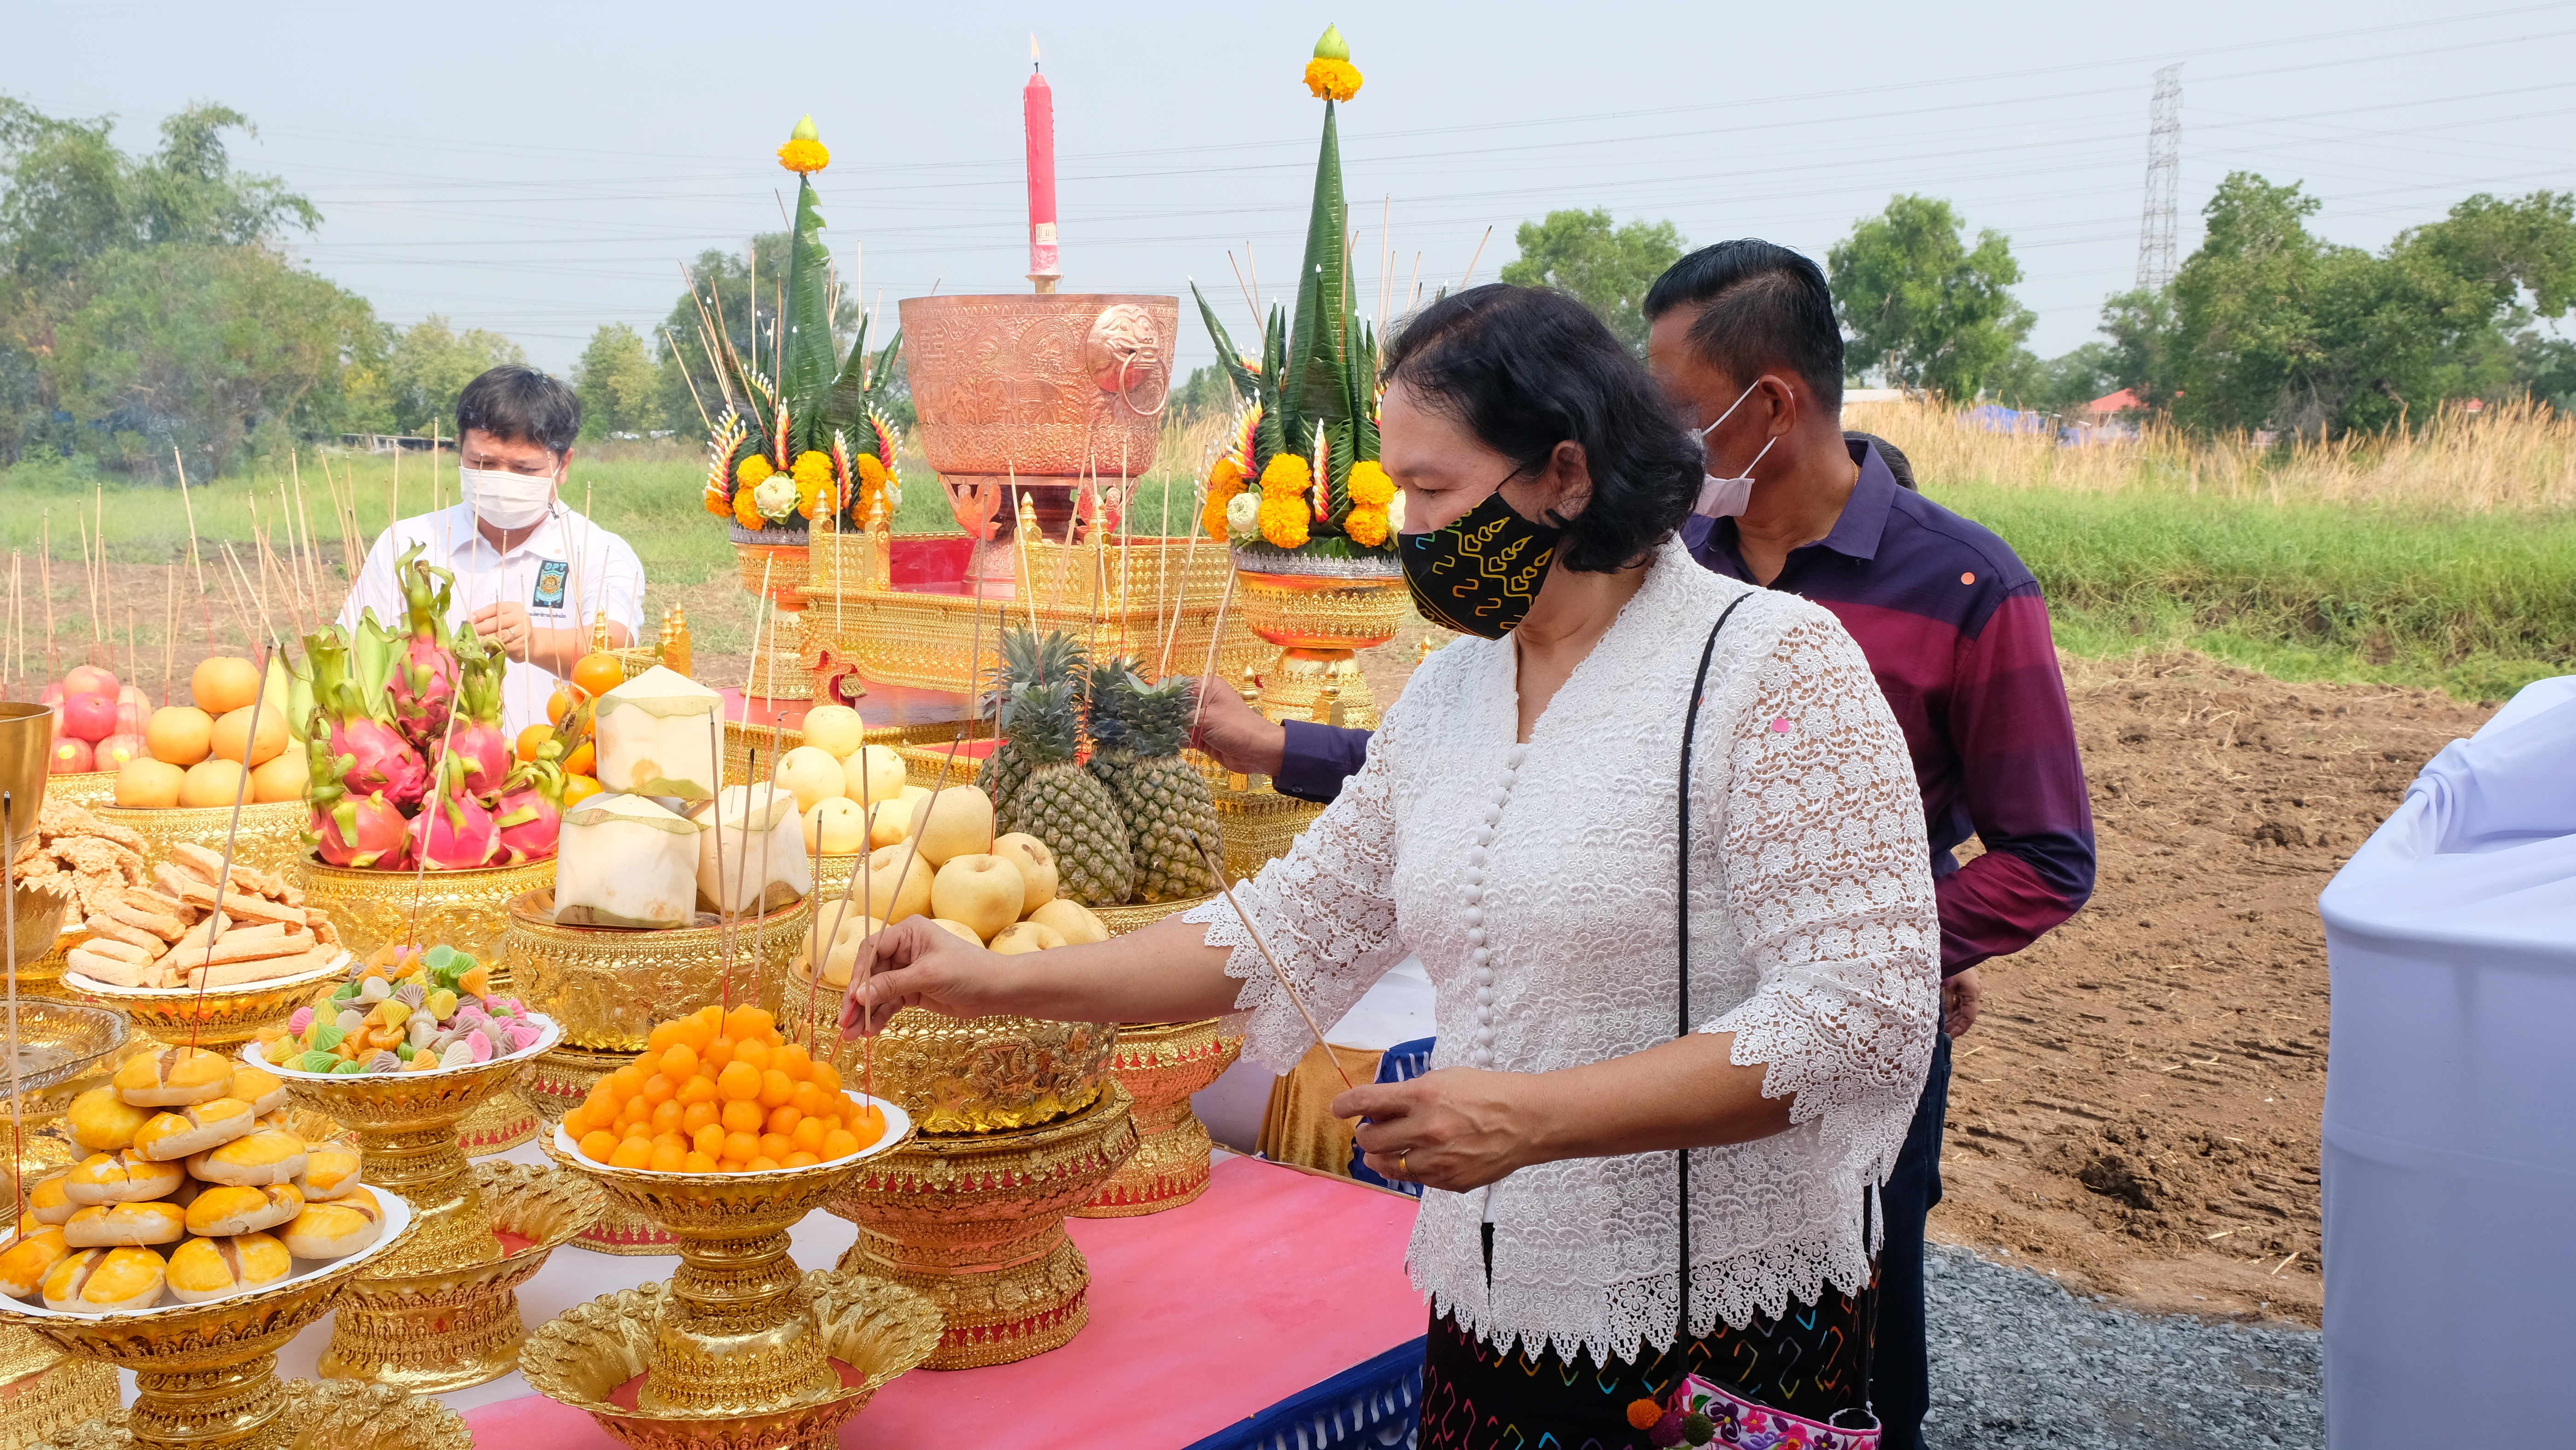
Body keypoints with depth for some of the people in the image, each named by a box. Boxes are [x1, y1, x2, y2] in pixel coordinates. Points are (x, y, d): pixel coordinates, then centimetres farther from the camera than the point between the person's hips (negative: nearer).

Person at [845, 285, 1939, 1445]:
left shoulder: (1771, 665, -15)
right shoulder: (1445, 695, 7)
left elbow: (1865, 1018, -21)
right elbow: (1292, 925, 11)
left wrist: (1532, 1117, -26)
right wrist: (998, 983, 4)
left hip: (1732, 1343, -6)